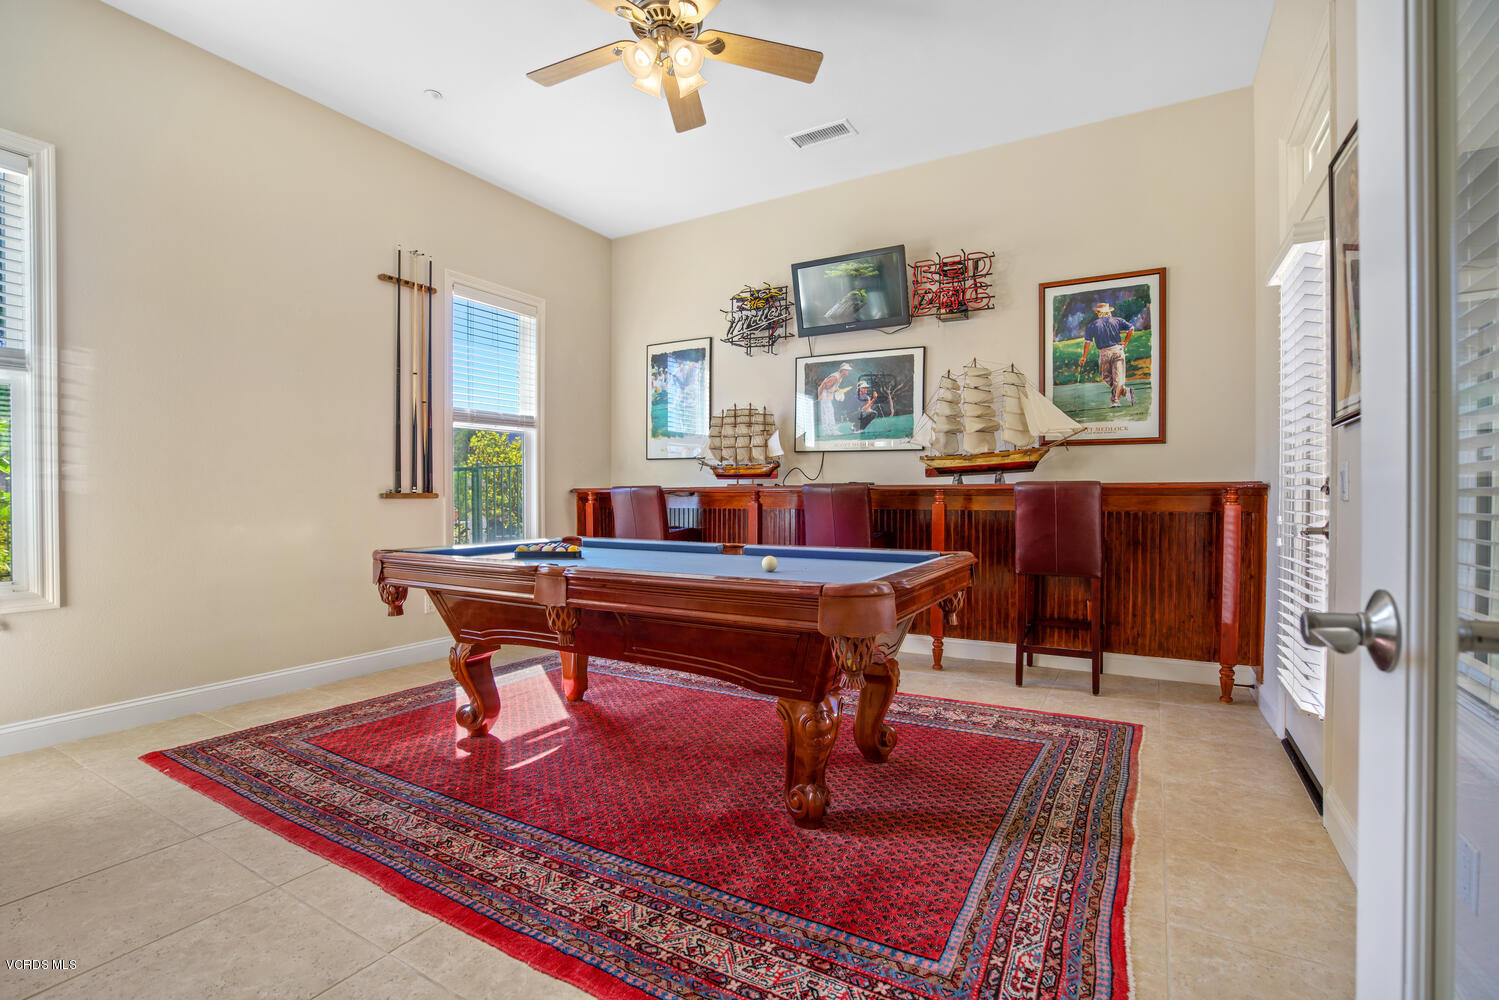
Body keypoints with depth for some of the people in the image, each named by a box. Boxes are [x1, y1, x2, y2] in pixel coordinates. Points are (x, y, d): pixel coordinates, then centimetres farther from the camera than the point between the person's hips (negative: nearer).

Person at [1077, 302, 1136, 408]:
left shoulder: (1093, 325, 8)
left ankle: (1125, 391, 1)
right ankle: (1115, 401, -7)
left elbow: (1087, 341, 2)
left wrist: (1084, 357, 3)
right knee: (1118, 377, 2)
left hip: (1104, 353, -1)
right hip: (1118, 350, 1)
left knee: (1106, 376, 12)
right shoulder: (1116, 320, 10)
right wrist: (1125, 342, 5)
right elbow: (1131, 328, -3)